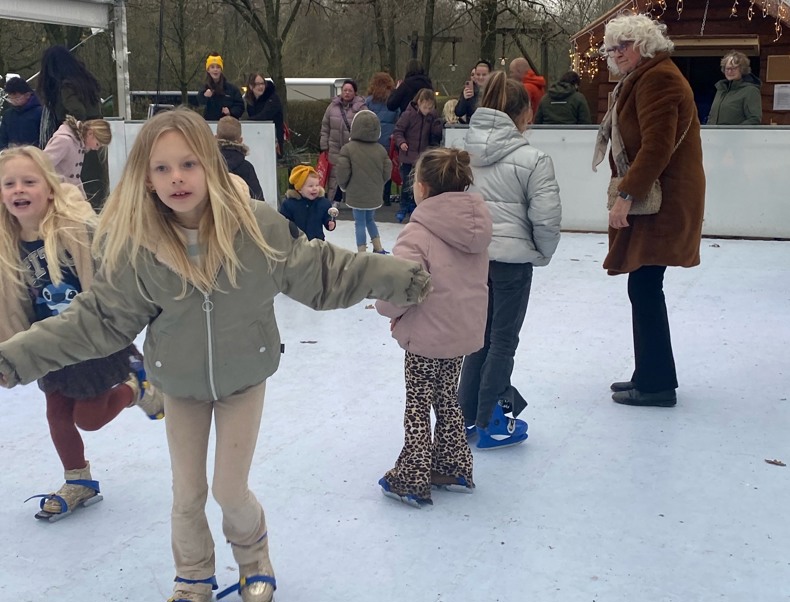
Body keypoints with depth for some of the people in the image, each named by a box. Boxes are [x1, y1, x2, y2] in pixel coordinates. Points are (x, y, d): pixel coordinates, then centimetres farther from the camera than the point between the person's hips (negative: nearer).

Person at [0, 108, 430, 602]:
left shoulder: (258, 225, -23)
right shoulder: (136, 243, -20)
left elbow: (321, 273, -12)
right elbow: (100, 317, -11)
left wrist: (402, 278, -14)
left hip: (244, 378, -1)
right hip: (180, 384, 1)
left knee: (230, 491, 5)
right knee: (188, 494, 13)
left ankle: (254, 557, 42)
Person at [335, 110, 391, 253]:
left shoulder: (348, 148, -15)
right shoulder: (380, 149, -3)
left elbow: (342, 172, -14)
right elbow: (387, 172, 1)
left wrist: (343, 185, 7)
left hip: (356, 194, -4)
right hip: (374, 195, 4)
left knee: (360, 223, 4)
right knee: (370, 220, 23)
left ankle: (362, 254, 4)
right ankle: (379, 249, 26)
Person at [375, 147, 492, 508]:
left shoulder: (418, 233, -22)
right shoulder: (475, 227, 1)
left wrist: (389, 310, -6)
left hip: (426, 338, -7)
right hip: (464, 333, 7)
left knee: (418, 408, 7)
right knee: (447, 400, 22)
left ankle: (412, 481, 17)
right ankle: (453, 471, 32)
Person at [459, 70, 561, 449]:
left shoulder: (464, 153, 0)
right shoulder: (532, 159, -15)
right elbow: (546, 218, -14)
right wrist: (544, 253, 4)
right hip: (512, 258, -5)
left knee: (480, 335, 19)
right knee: (503, 341, 7)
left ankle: (466, 416, 26)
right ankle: (490, 424, 15)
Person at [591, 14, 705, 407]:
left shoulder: (657, 79, -13)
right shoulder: (641, 80, 21)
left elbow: (657, 147, -23)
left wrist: (627, 195, -23)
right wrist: (627, 193, 13)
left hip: (662, 202, -11)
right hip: (648, 198, 11)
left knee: (644, 288, -8)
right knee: (644, 289, 13)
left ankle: (656, 384, -1)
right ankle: (650, 375, 21)